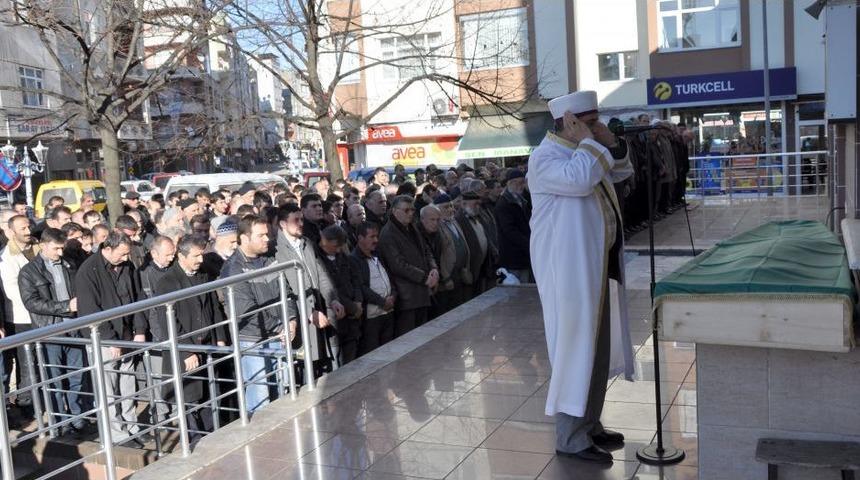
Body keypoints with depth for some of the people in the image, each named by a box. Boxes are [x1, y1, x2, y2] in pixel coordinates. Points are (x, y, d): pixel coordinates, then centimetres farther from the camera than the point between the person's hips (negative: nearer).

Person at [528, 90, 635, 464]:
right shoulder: (545, 157, -14)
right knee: (574, 347, -5)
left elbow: (621, 173, 22)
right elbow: (579, 181, -31)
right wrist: (589, 143, -17)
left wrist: (611, 143, 6)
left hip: (597, 265, 10)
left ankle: (590, 424, 27)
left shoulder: (583, 153, 14)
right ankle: (570, 437, 4)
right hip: (569, 269, -10)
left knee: (596, 348, 15)